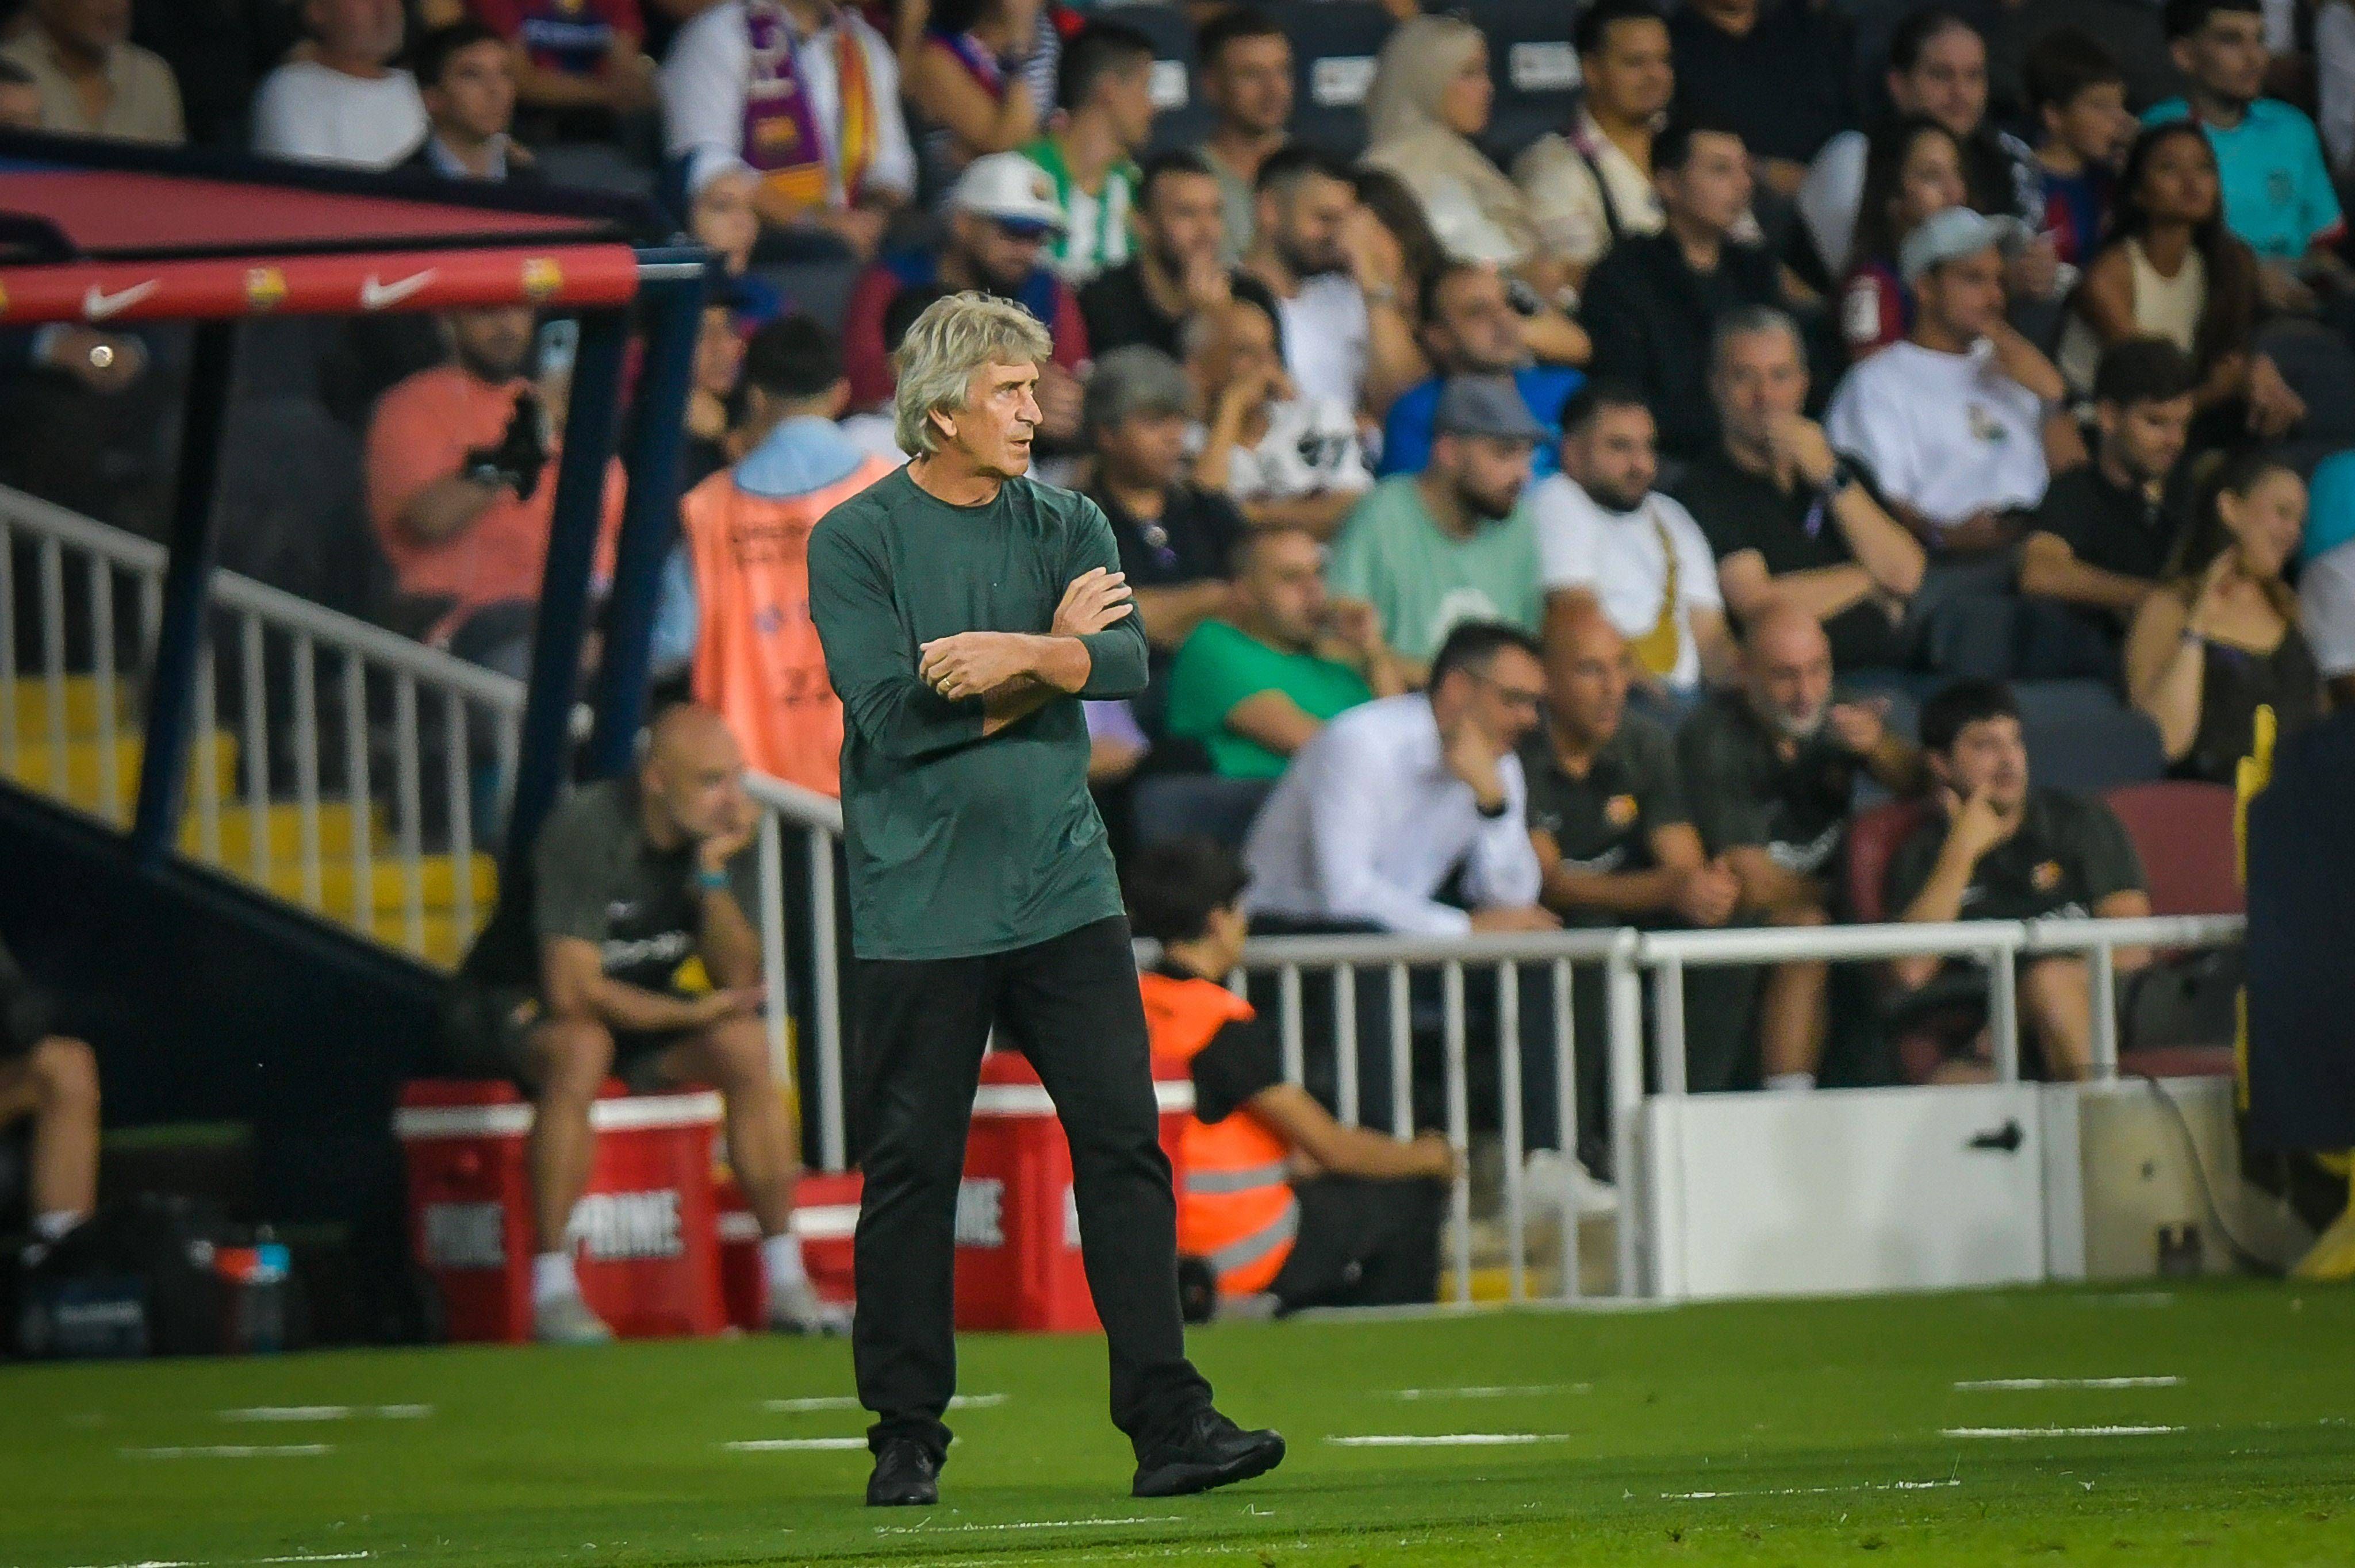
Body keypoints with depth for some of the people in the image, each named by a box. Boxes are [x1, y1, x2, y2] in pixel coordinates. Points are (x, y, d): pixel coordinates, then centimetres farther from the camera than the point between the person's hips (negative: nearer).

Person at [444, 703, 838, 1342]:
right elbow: (572, 992, -31)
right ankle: (552, 1292, -34)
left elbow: (738, 979, -12)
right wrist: (691, 1013, -20)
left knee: (745, 1044, -17)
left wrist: (714, 874, -25)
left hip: (628, 1004, 6)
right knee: (583, 1047, -38)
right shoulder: (588, 829, -28)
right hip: (511, 1003, -6)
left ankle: (787, 1287, -12)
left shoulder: (726, 833, -8)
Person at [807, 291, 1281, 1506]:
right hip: (919, 905, -3)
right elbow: (890, 712, -12)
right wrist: (1049, 653, -6)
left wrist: (1014, 655, -20)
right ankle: (905, 1439, 10)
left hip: (1063, 893, 3)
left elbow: (1128, 663, -4)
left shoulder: (1068, 528, 12)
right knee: (911, 1173, 1)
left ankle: (1167, 1424, -4)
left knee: (1125, 1145, -4)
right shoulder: (856, 541, -1)